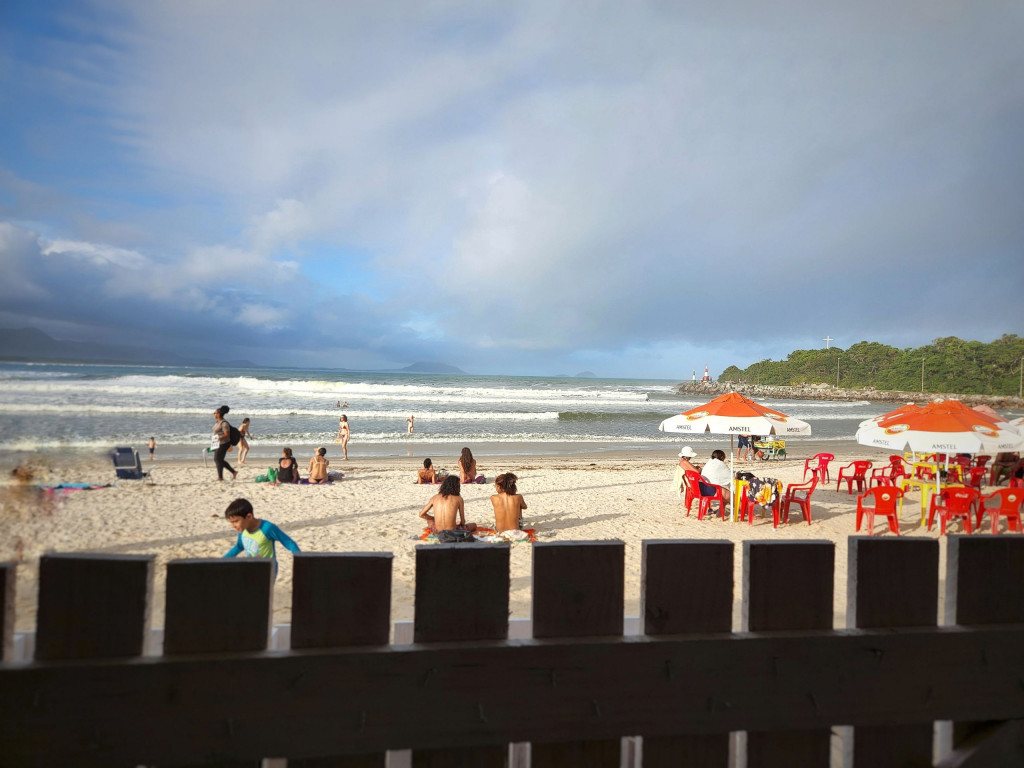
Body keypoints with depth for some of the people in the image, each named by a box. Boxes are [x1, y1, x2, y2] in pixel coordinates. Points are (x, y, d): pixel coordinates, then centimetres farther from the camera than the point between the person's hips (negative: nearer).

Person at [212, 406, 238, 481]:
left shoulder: (224, 423, -19)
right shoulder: (217, 422, 10)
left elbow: (227, 435, -22)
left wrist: (220, 438, -41)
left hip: (223, 444, -10)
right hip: (218, 444, 10)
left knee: (217, 459, -3)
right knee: (220, 460, 12)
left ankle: (220, 477, 7)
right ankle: (233, 472, 19)